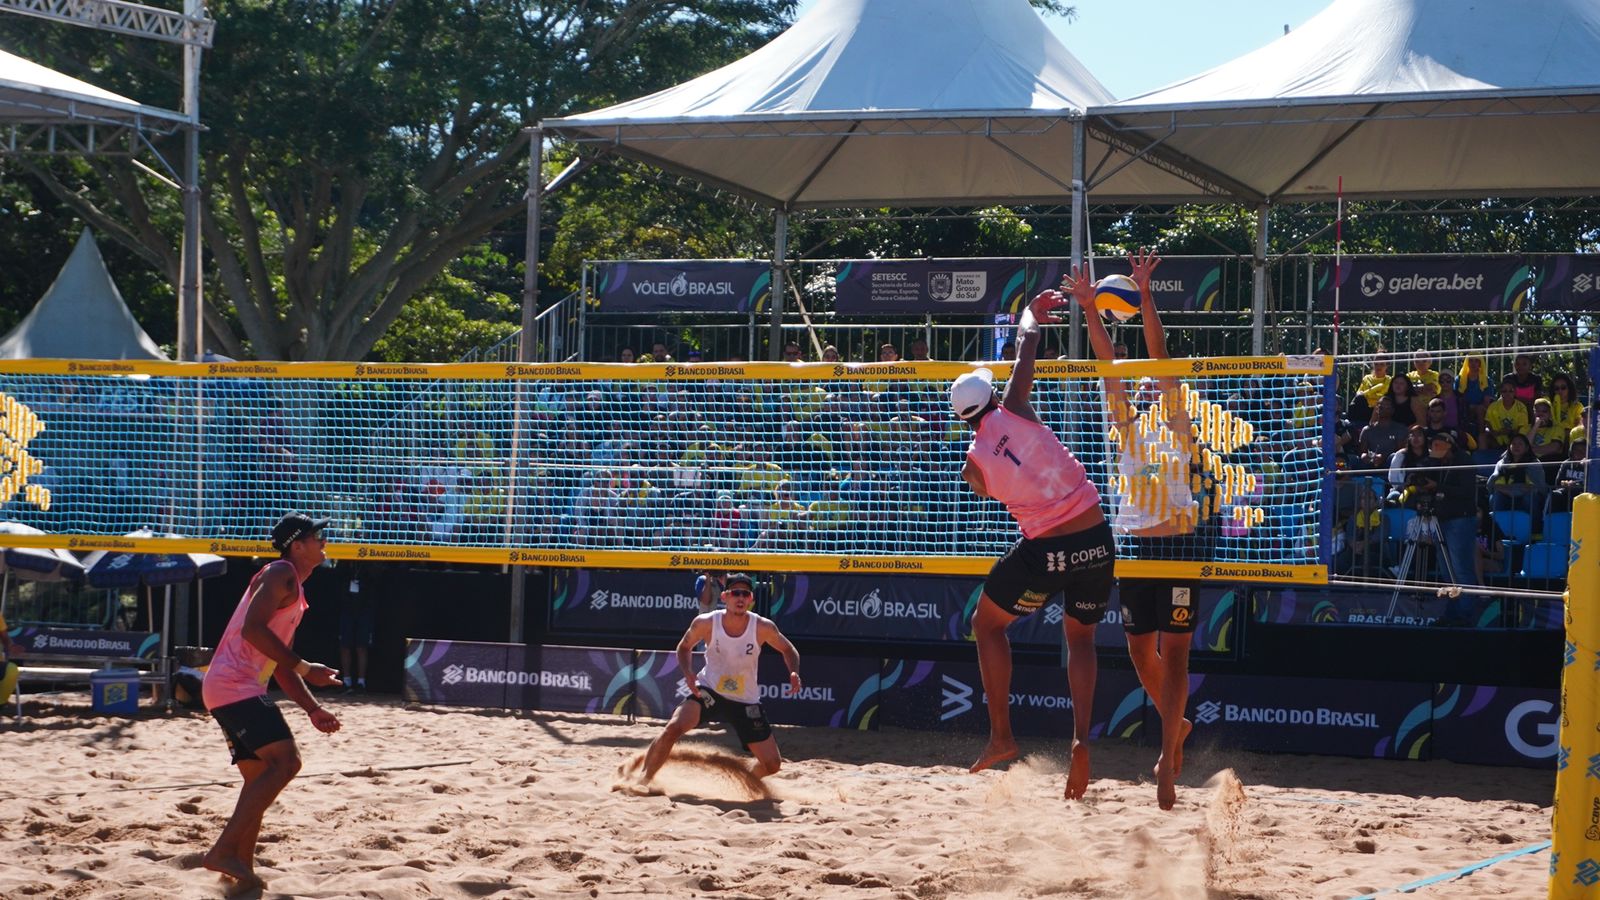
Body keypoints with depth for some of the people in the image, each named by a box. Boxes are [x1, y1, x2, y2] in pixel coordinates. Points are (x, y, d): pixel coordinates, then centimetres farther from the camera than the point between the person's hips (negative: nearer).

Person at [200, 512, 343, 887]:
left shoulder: (296, 590, 24)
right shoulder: (280, 574, -7)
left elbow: (280, 665, 27)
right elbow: (252, 629, -21)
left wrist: (312, 709, 19)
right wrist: (304, 668, -19)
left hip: (239, 689, 11)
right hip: (233, 684, -11)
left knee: (260, 777, 13)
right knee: (285, 760, -18)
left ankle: (242, 869, 13)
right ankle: (223, 850, -23)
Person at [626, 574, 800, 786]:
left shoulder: (763, 627, -14)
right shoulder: (706, 623, -15)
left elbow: (788, 650, 3)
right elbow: (685, 647, 4)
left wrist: (794, 673, -17)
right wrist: (688, 673, -15)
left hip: (746, 702, 2)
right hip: (708, 692, -1)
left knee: (772, 764, -1)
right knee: (673, 728, -27)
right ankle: (643, 779, -9)